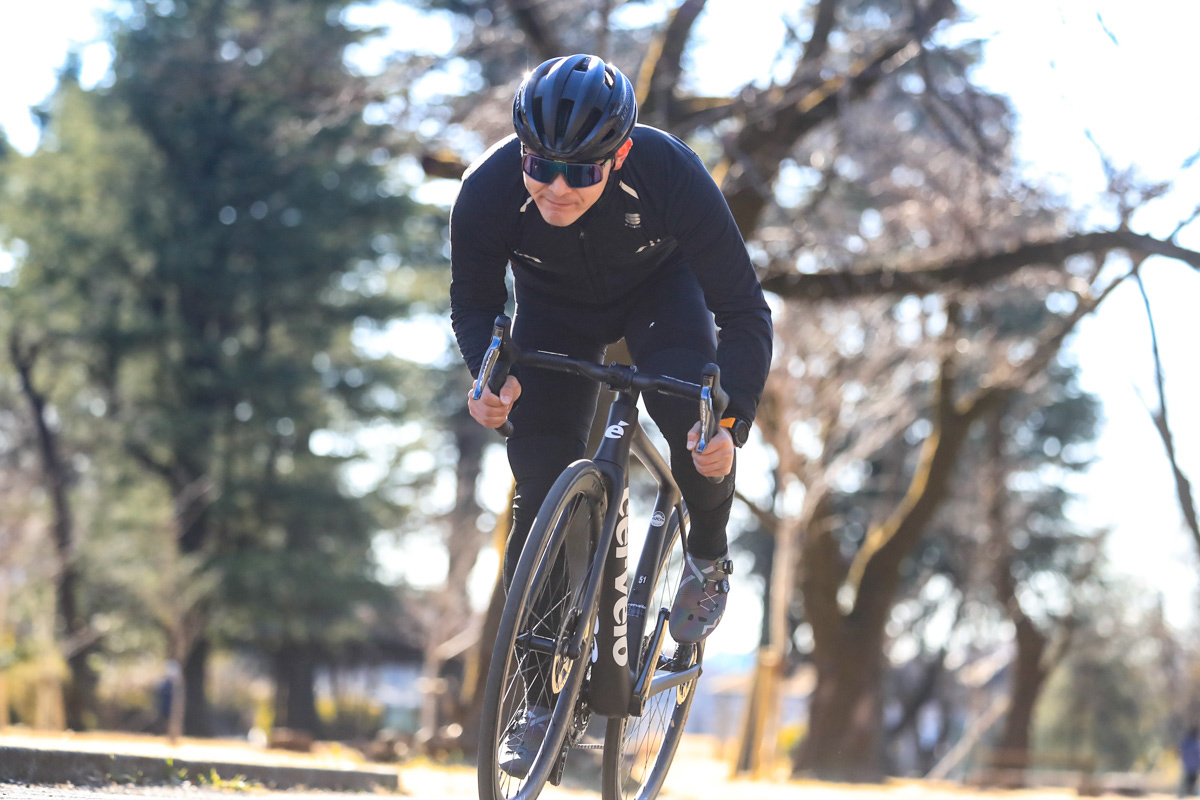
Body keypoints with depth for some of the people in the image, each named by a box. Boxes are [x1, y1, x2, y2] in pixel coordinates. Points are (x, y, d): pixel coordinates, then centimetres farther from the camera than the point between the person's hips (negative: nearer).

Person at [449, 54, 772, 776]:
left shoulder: (672, 174, -38)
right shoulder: (489, 191, -33)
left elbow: (744, 310, -31)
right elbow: (473, 302, -14)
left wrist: (731, 422, -44)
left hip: (659, 288, -1)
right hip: (556, 306, 1)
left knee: (694, 421, -29)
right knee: (541, 487, -9)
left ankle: (709, 557, 5)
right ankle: (543, 696, 4)